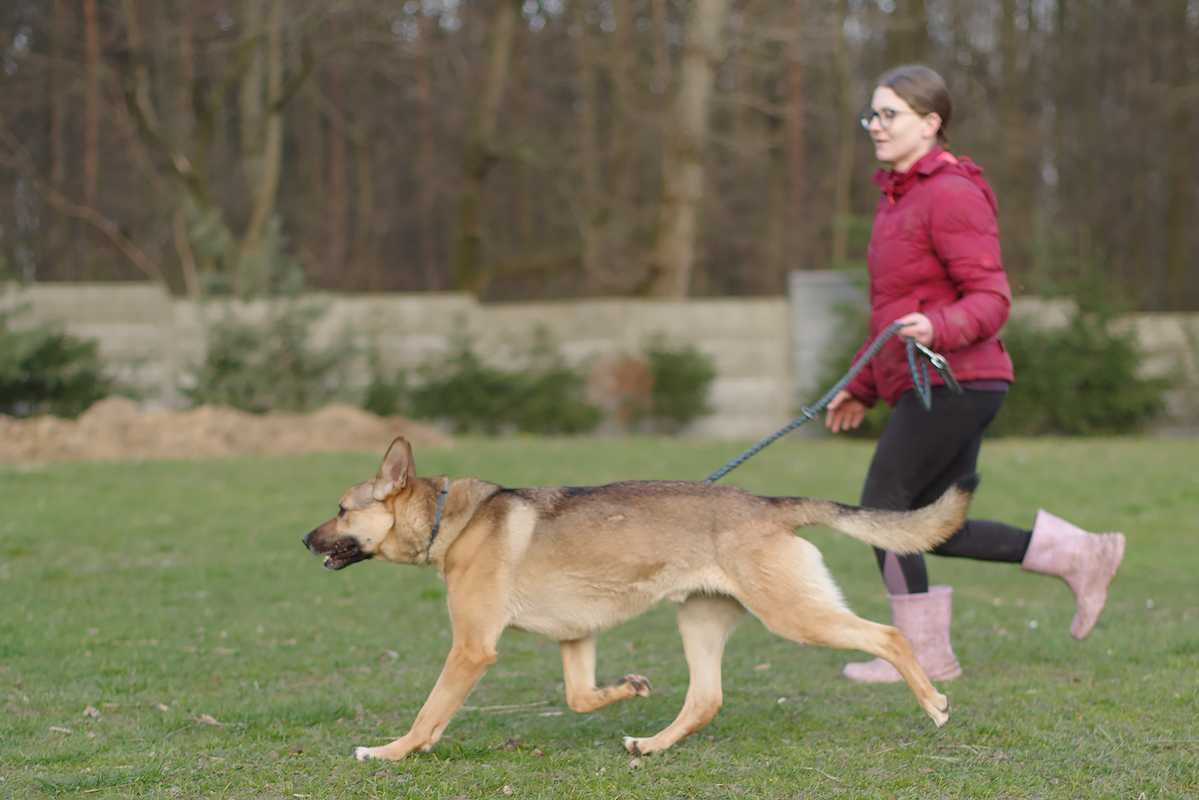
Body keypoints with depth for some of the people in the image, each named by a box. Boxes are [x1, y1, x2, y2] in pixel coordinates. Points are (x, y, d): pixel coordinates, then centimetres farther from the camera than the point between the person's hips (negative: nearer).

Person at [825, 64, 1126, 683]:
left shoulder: (952, 194, -12)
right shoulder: (899, 197, 18)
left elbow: (990, 299, -17)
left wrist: (936, 328, -36)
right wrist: (861, 389, 24)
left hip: (953, 384, -10)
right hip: (923, 387, 10)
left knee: (881, 505, -6)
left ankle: (924, 653, 3)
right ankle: (1078, 554, 13)